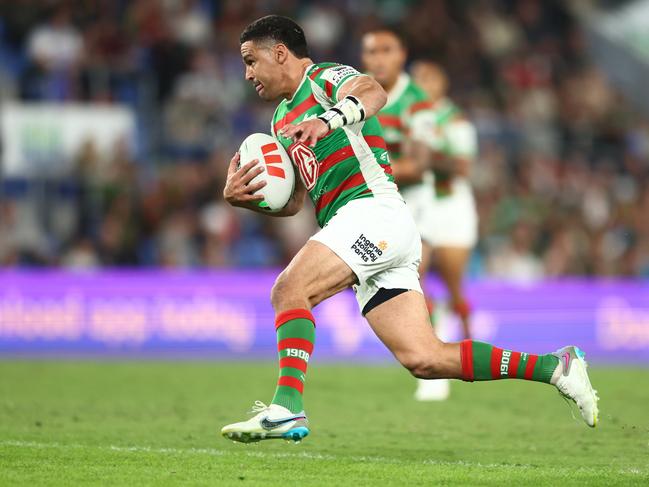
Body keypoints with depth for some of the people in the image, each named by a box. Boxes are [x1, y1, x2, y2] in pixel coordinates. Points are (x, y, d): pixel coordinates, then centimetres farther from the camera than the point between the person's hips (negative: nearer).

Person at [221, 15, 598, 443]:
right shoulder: (283, 123, 27)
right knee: (423, 360, -2)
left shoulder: (325, 78, 1)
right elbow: (292, 203, 26)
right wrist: (242, 197, 7)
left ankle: (287, 408, -33)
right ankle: (555, 366, 2)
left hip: (373, 210, -9)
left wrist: (328, 119, -43)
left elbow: (373, 93, -23)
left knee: (289, 290, -24)